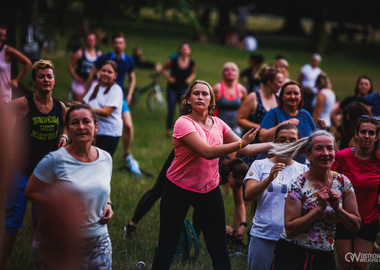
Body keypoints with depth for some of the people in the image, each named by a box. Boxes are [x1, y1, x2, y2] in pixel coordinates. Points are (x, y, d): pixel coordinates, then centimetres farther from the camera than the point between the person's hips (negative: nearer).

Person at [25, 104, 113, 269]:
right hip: (58, 240, -4)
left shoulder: (105, 158, 5)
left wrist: (108, 205, 2)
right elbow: (30, 192, -6)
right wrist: (58, 207, -18)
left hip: (98, 239, 4)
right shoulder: (55, 160, -11)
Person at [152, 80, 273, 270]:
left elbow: (246, 149, 6)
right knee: (166, 248, 2)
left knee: (219, 250, 3)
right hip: (179, 189, -4)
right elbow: (207, 152, -26)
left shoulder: (217, 124, 3)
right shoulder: (184, 123, -15)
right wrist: (240, 144, -28)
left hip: (209, 189, 5)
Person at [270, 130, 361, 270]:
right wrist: (320, 208, -20)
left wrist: (337, 208, -15)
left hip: (325, 257, 3)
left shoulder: (343, 183, 0)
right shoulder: (297, 185, -10)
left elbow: (356, 226, 3)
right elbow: (290, 229, -15)